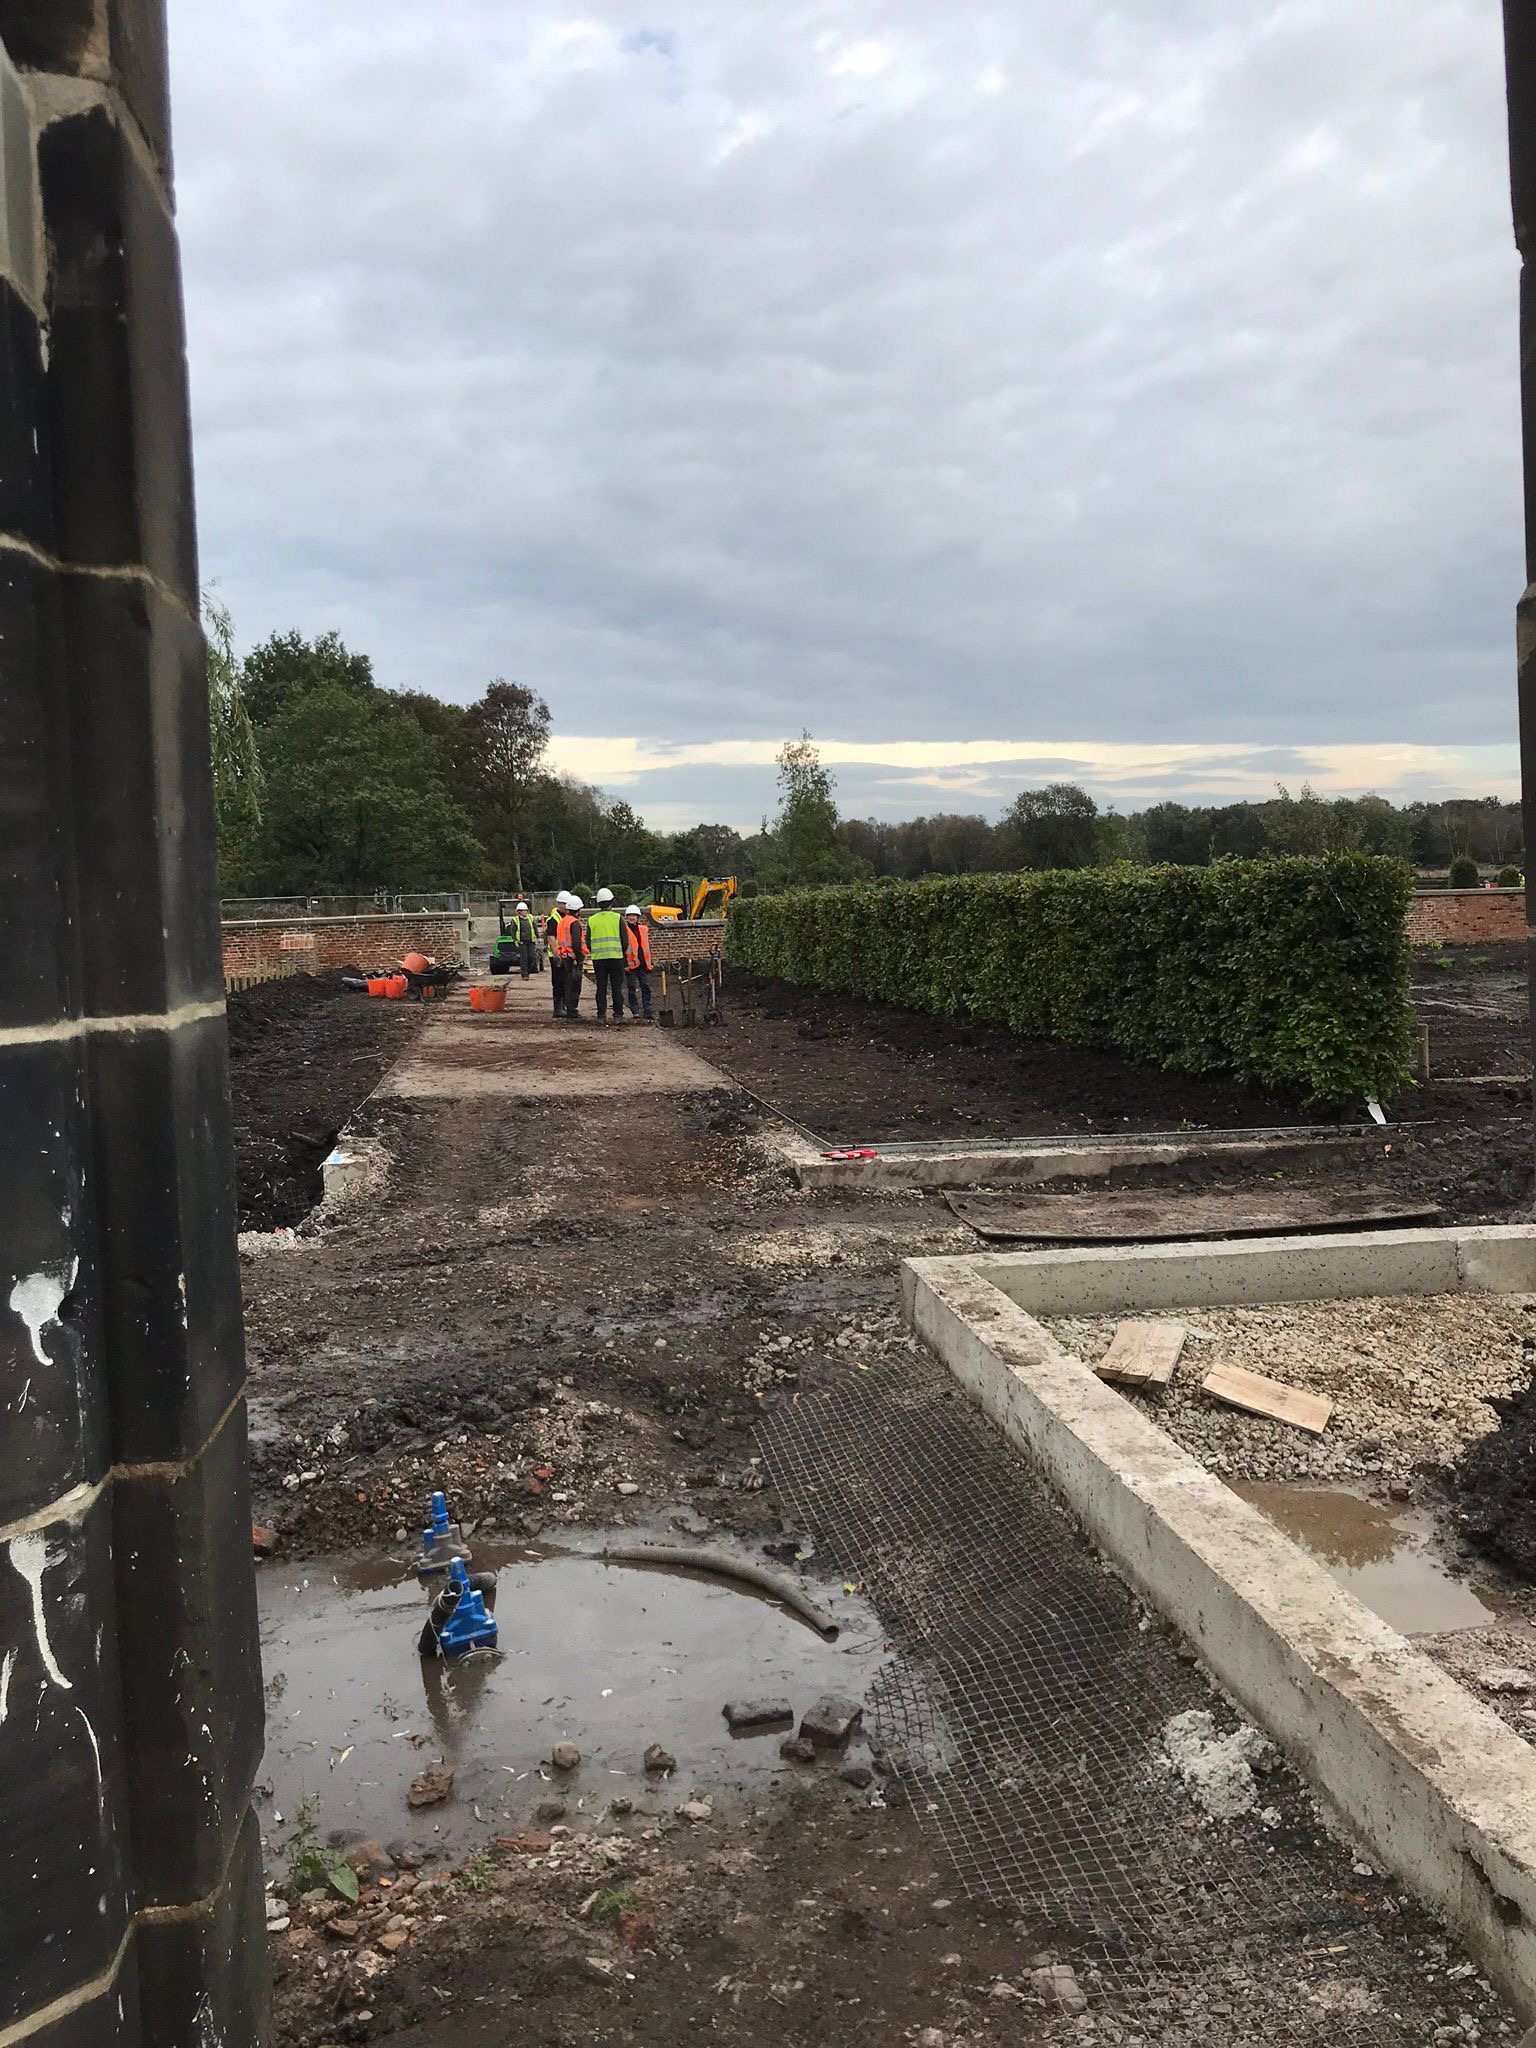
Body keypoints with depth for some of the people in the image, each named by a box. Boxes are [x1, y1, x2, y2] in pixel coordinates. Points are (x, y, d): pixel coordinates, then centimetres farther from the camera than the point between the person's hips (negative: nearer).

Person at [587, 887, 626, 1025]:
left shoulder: (591, 920, 4)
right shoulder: (618, 918, -3)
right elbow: (625, 940, -1)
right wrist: (622, 953, 16)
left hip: (598, 958, 2)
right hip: (616, 957, -2)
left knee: (601, 988, 7)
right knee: (617, 988, 3)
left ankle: (601, 1016, 5)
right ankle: (618, 1015, 2)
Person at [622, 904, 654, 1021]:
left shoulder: (643, 929, 12)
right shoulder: (624, 929, -3)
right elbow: (622, 947, -6)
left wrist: (649, 962, 14)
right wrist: (625, 964, -12)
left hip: (643, 963, 4)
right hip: (631, 963, -4)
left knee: (646, 987, 3)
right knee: (632, 988, 2)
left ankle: (647, 1011, 6)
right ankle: (635, 1011, 8)